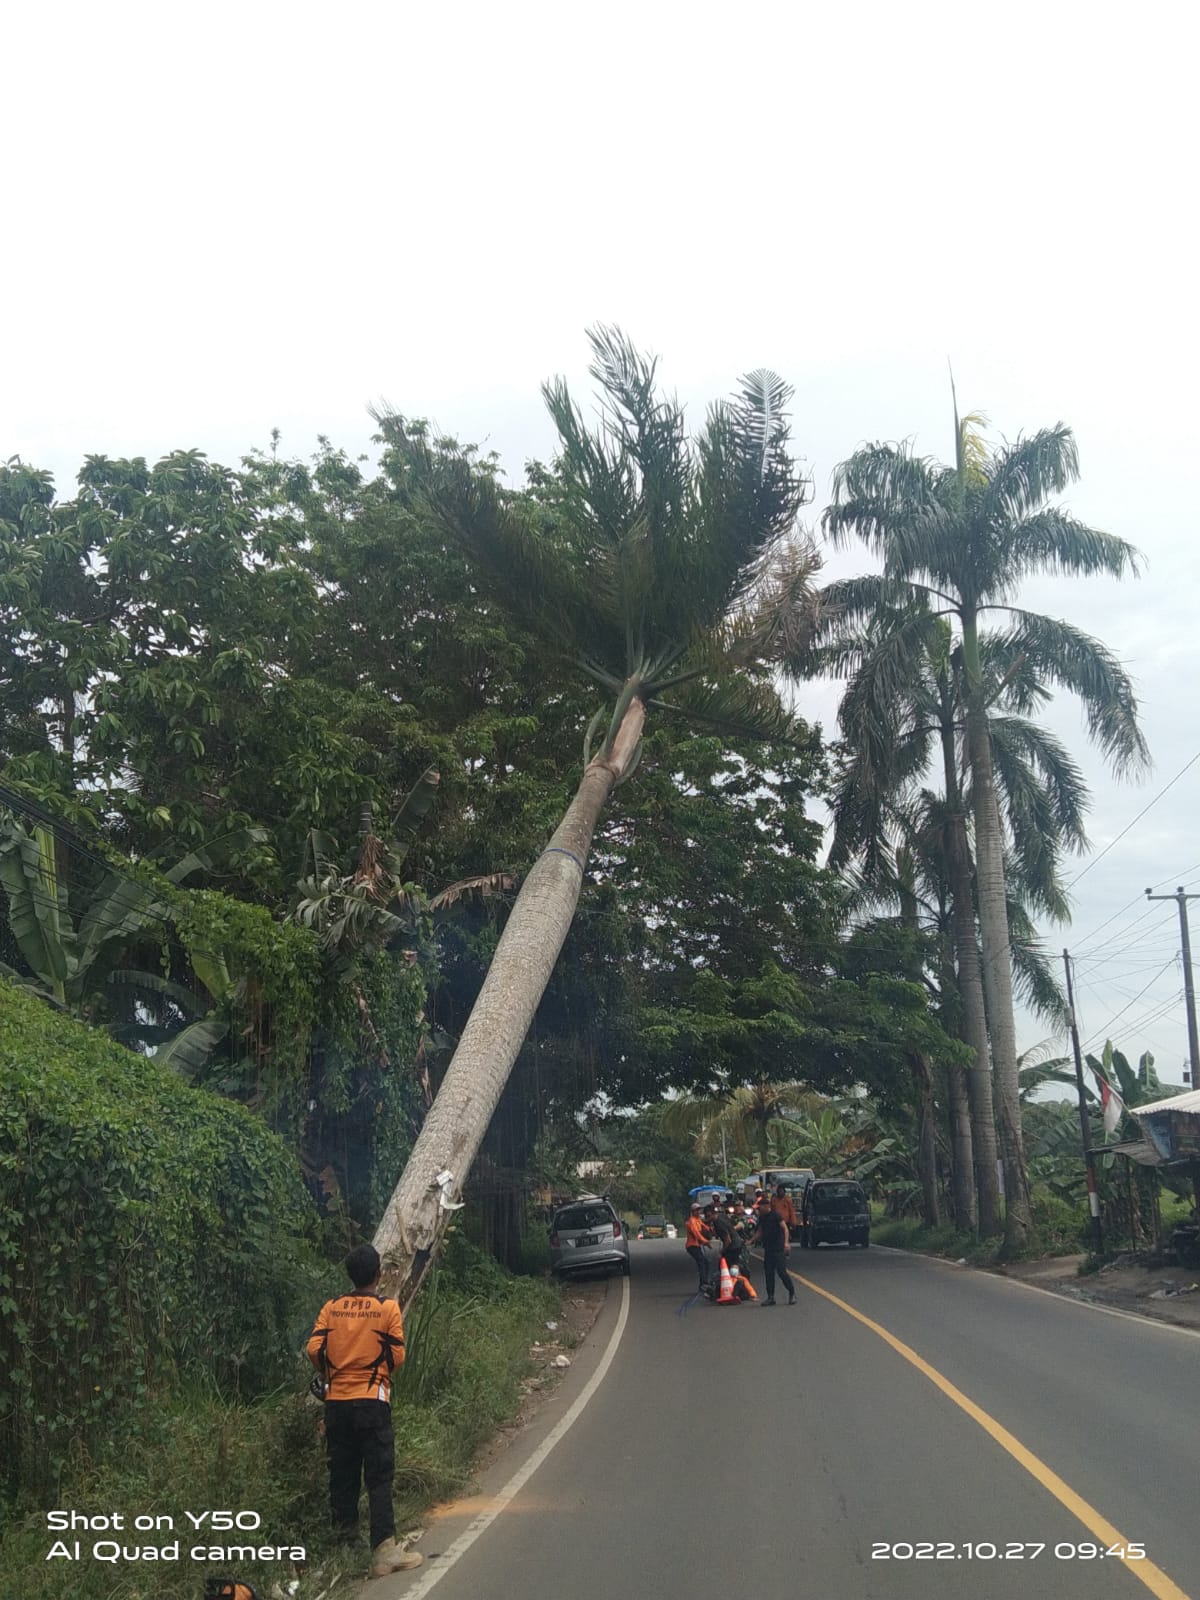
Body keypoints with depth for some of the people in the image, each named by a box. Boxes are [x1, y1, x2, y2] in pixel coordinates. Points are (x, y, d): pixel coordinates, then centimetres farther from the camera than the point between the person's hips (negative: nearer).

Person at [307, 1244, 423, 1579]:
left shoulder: (331, 1307, 4)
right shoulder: (387, 1308, -5)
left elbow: (314, 1348, -3)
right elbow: (397, 1355, -5)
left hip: (337, 1401, 4)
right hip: (372, 1401, -4)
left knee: (342, 1473, 14)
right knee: (379, 1477, -3)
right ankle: (383, 1550, -10)